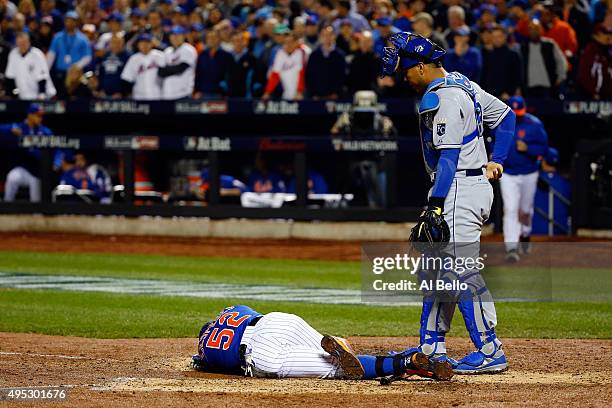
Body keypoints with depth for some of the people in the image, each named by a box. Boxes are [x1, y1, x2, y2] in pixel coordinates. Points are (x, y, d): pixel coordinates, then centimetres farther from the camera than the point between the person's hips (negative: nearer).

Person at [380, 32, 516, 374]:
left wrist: (435, 205, -26)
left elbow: (449, 155, -22)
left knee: (462, 273, -10)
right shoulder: (462, 85, 15)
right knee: (437, 270, 15)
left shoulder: (443, 97, -16)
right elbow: (506, 115, 23)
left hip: (459, 189, -11)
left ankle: (491, 352, -9)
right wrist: (496, 162, 18)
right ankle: (432, 349, 20)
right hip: (476, 184, 11)